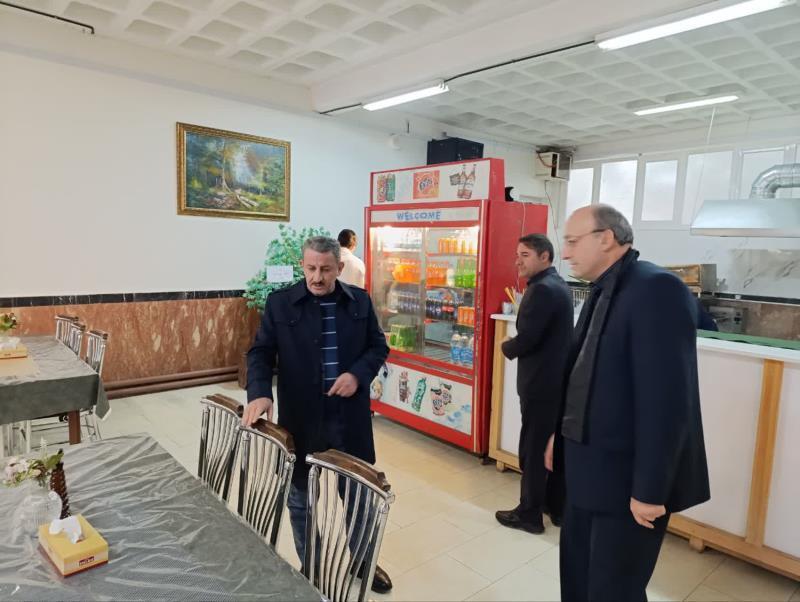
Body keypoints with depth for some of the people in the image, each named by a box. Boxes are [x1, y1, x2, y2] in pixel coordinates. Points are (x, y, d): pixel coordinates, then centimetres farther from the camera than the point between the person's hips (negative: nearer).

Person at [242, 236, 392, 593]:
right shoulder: (280, 303, -4)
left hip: (350, 418, 2)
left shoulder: (359, 301, 2)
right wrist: (259, 393, -22)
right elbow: (260, 353, -5)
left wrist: (358, 374, -11)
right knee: (301, 498, 14)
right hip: (301, 419, -1)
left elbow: (378, 346, 7)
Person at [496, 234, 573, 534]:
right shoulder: (557, 285, 11)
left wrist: (506, 347, -5)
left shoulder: (542, 289, -20)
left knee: (533, 450, 3)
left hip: (541, 383, -10)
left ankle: (529, 514, 17)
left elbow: (526, 339, -24)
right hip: (558, 379, 10)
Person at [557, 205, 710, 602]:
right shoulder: (603, 291, 9)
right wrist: (562, 433, 16)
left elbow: (667, 398, -25)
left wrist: (650, 489, -22)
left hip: (627, 474, -8)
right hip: (589, 466, 8)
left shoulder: (657, 289, -20)